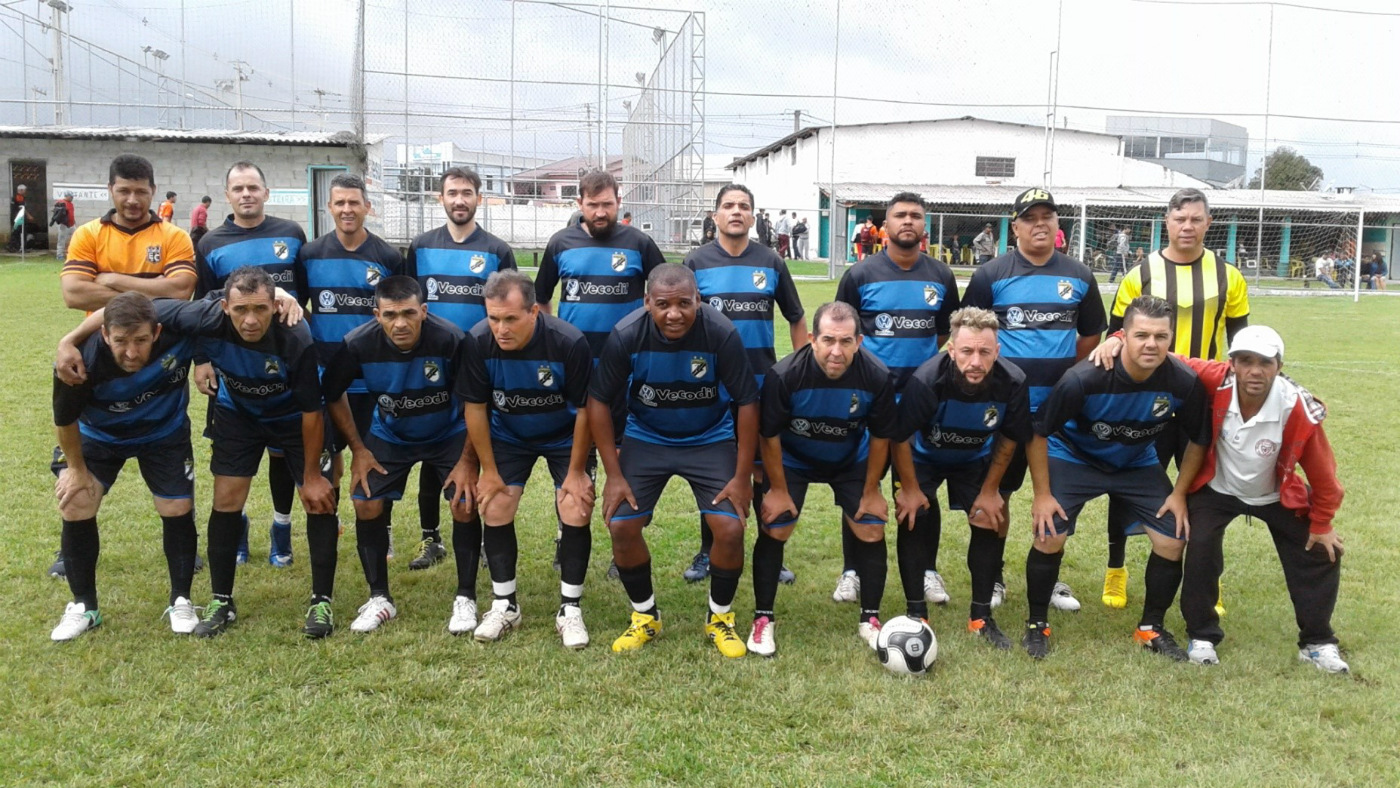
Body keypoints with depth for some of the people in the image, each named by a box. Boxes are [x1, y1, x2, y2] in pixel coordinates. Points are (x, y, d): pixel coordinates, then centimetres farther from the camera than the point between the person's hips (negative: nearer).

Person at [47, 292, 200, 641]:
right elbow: (64, 419, -17)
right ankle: (83, 607, 14)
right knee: (75, 507, -6)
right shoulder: (82, 360, -37)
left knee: (178, 510, -1)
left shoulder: (180, 330, -38)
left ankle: (181, 602, 18)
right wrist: (77, 468, -6)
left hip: (165, 433, 1)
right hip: (97, 435, 0)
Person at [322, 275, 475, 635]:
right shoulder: (358, 344, -26)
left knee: (466, 505, -15)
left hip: (448, 434, -2)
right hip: (389, 436, 2)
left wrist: (466, 460, -18)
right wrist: (358, 450, -6)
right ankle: (379, 598, 9)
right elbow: (332, 395, -6)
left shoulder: (451, 340, -32)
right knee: (366, 505, -9)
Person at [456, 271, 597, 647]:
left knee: (576, 514, -11)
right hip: (508, 435, 2)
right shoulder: (477, 342, -26)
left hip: (565, 436, -2)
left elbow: (585, 409, -20)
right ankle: (505, 606, 16)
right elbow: (475, 408, -13)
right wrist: (489, 471, -9)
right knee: (495, 511, -3)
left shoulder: (570, 343, -32)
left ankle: (570, 610, 5)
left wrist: (576, 472, -15)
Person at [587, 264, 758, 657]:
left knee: (730, 529, -14)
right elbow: (598, 401, -11)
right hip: (645, 438, 1)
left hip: (711, 440, -1)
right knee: (621, 526, -10)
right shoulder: (627, 335, -23)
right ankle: (644, 616, 16)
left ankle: (720, 618, 14)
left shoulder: (722, 333, -26)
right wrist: (614, 475, -12)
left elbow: (747, 403, -15)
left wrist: (742, 477, -14)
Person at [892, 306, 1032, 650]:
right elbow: (901, 437, -23)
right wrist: (910, 489, -14)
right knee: (913, 518, -13)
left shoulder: (1013, 382, -31)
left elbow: (1009, 439, -11)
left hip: (976, 459, 2)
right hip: (923, 456, -2)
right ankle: (915, 614, 1)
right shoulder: (926, 380, -40)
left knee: (991, 521, -4)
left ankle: (981, 617, 11)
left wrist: (991, 490, -5)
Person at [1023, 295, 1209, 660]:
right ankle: (1037, 624, 9)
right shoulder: (1084, 379, -34)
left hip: (1139, 465, 3)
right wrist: (1042, 494, -18)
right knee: (1049, 537, -15)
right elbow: (1038, 431, -20)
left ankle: (1152, 628, 18)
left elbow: (1198, 439, -4)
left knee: (1173, 541, -5)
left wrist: (1179, 493, -6)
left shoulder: (1185, 382, -25)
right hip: (1074, 458, -3)